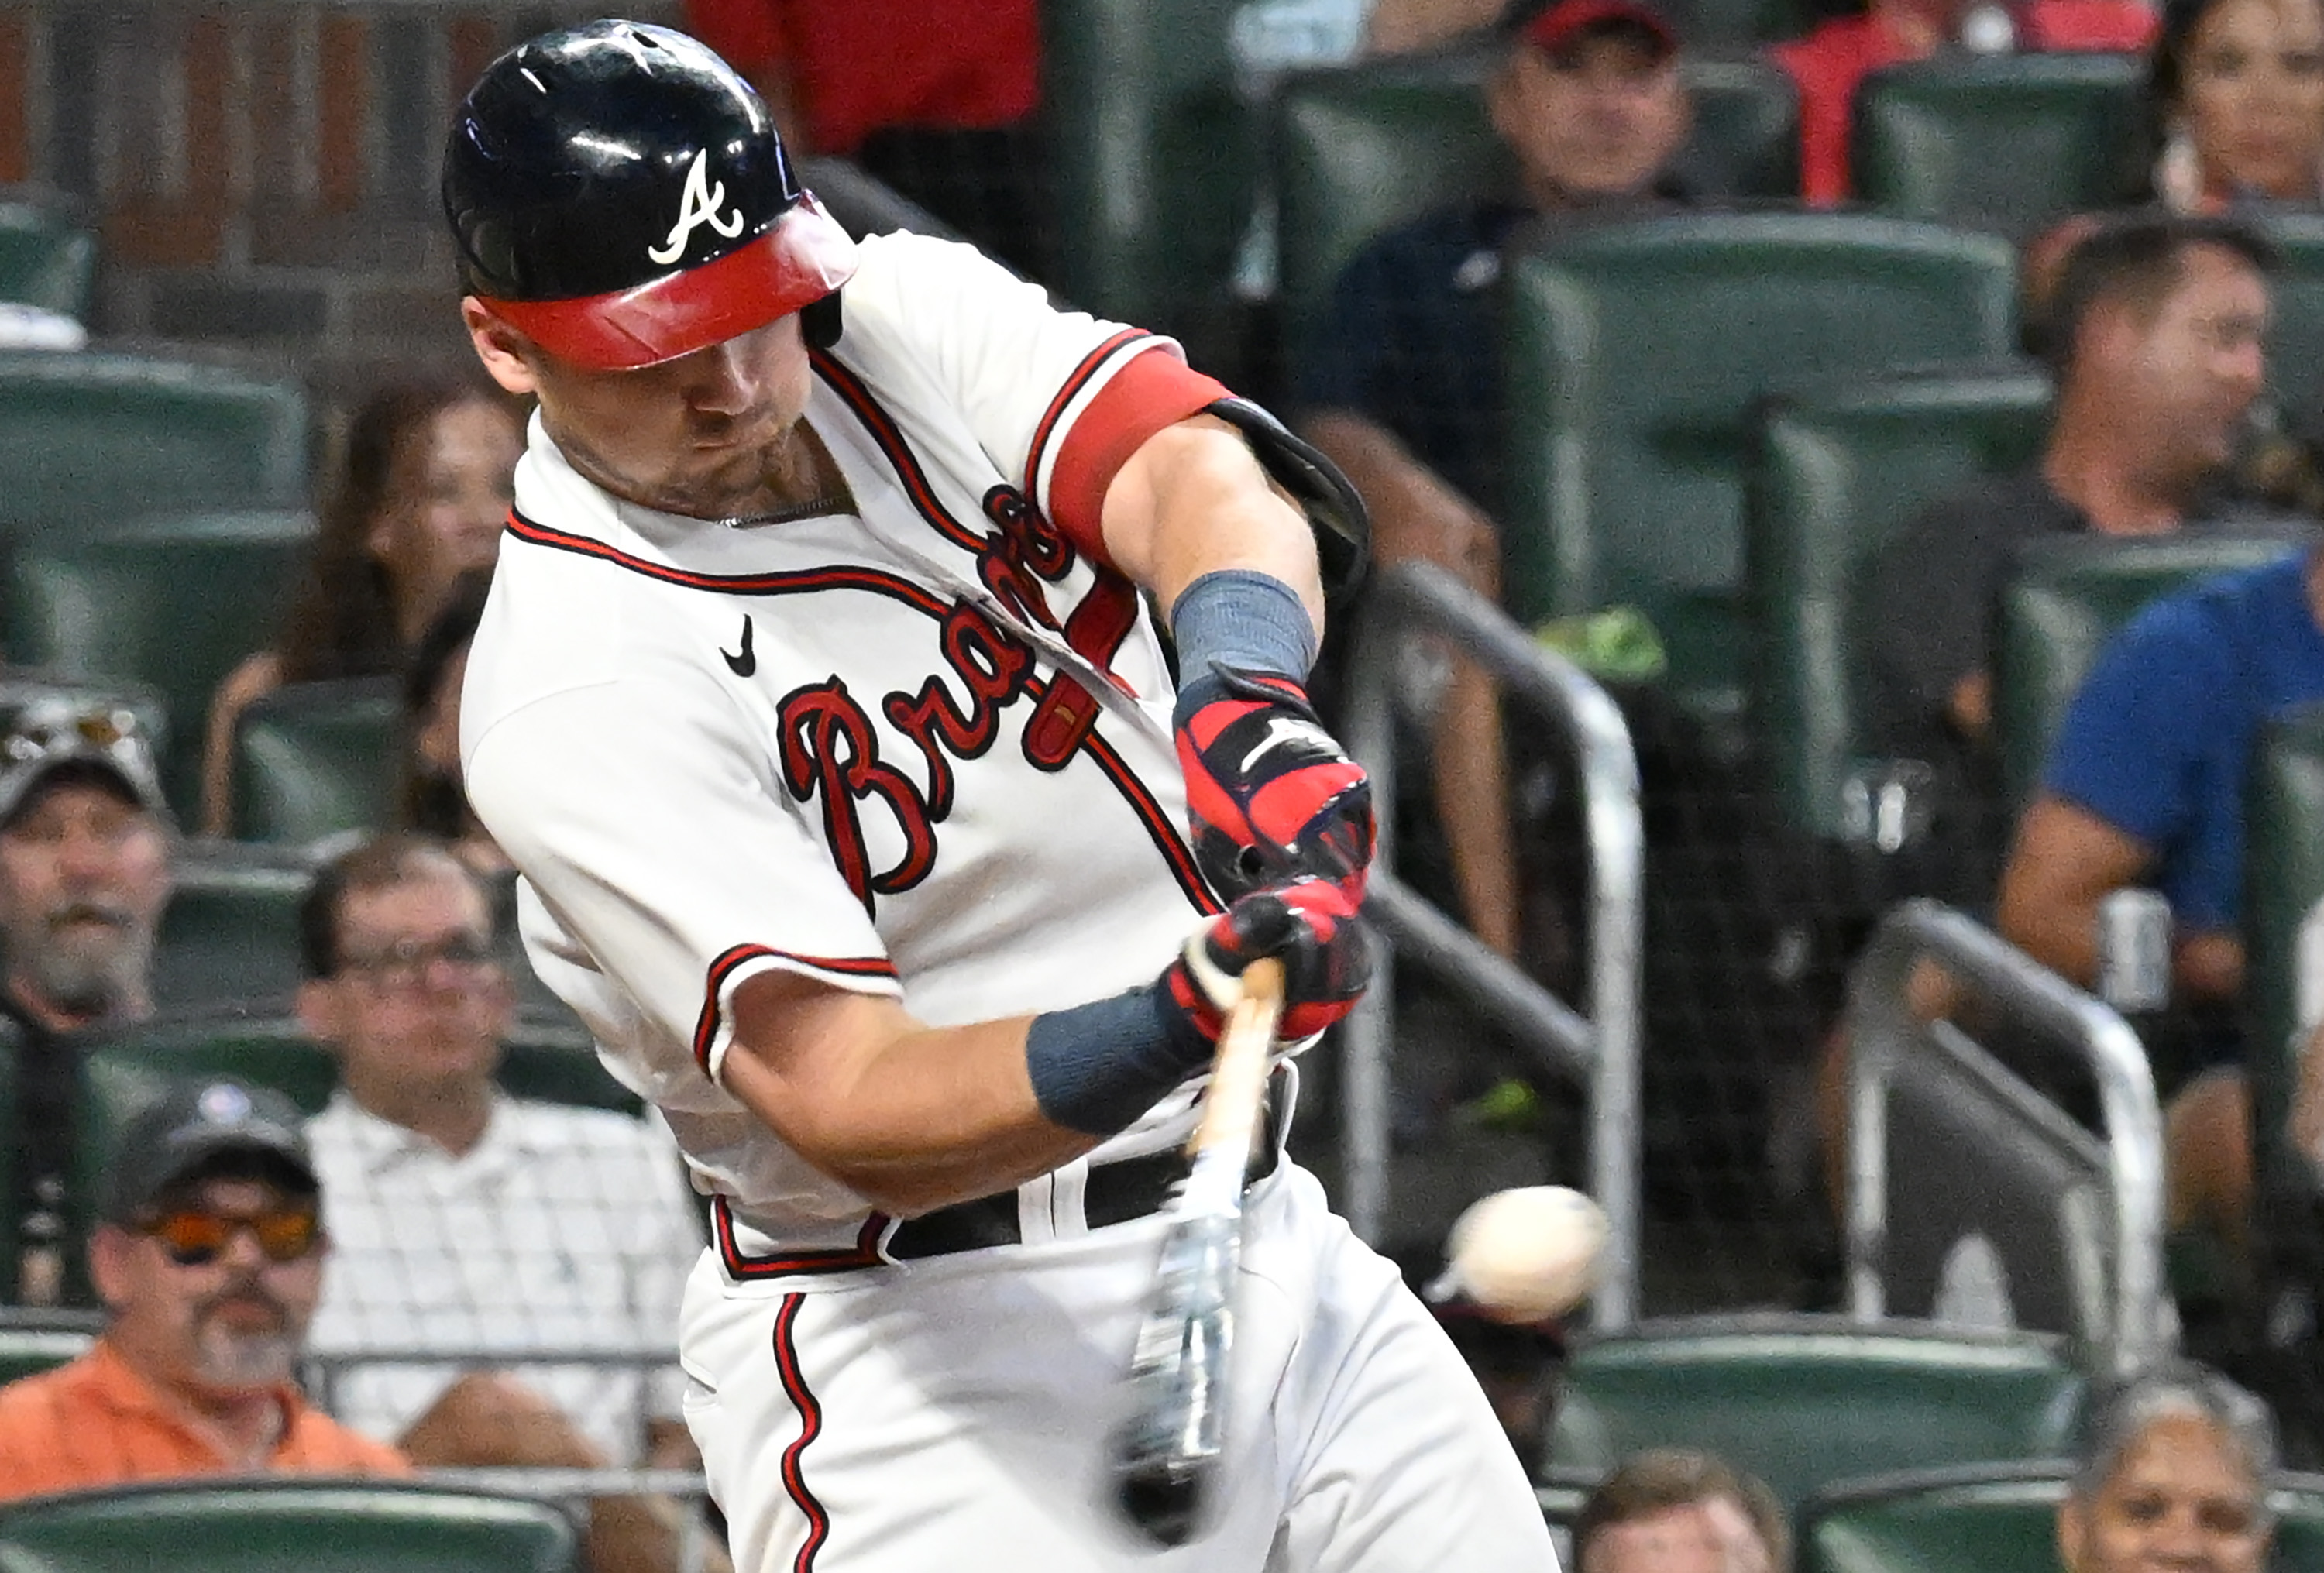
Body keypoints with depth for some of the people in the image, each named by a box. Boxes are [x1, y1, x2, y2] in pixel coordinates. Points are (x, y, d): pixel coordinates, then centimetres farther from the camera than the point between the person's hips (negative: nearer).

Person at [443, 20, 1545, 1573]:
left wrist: (1248, 692, -38)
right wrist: (1163, 1034, -44)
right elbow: (854, 1110, -26)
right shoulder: (576, 692, -18)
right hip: (929, 1360, -7)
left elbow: (1190, 474, -16)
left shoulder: (913, 315, 2)